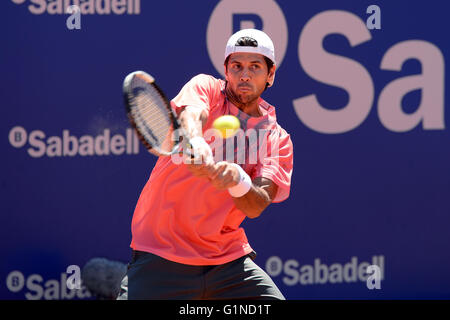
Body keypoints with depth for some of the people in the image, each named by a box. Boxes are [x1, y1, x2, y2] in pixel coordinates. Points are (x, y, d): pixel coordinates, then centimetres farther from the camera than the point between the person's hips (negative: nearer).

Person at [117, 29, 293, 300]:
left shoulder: (278, 139, 6)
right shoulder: (205, 87, 1)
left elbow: (257, 206, -8)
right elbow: (191, 114, -23)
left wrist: (237, 180, -31)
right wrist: (196, 143, -46)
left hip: (229, 258, 3)